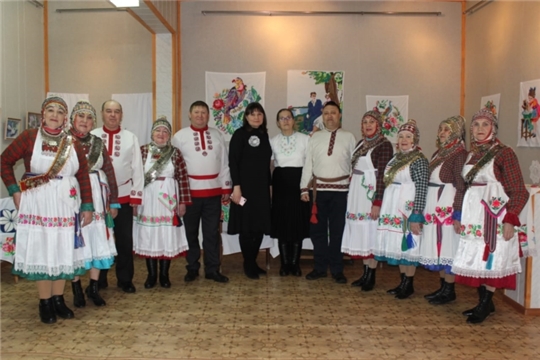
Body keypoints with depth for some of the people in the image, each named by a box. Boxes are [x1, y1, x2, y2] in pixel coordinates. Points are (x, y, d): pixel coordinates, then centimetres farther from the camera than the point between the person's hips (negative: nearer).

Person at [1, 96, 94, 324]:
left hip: (65, 205, 3)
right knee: (40, 251, 3)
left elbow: (84, 176, 4)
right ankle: (45, 302, 15)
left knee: (63, 251, 9)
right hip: (37, 204, -2)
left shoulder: (73, 144, 2)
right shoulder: (28, 137, -5)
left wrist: (87, 206, 1)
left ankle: (58, 299, 22)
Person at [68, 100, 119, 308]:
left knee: (98, 242, 6)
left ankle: (93, 288, 19)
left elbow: (110, 173, 9)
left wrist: (113, 202, 6)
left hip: (97, 200, 4)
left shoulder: (98, 144, 10)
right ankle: (77, 289, 18)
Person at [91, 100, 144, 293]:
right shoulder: (92, 137, 1)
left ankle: (125, 279, 18)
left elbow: (137, 168, 2)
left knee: (125, 239, 6)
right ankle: (99, 279, 22)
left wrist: (136, 196, -2)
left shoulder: (131, 138, 3)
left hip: (124, 195, 1)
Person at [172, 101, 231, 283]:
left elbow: (224, 163, 9)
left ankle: (212, 269, 15)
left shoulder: (217, 135, 9)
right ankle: (192, 268, 21)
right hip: (189, 191, -2)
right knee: (190, 232, 8)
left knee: (212, 232, 7)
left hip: (213, 191, 2)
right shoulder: (180, 136, -1)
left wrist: (226, 187, 6)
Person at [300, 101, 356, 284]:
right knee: (317, 229, 7)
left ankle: (337, 269, 18)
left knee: (337, 230, 5)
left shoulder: (349, 138, 3)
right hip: (318, 188, 2)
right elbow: (308, 163, 6)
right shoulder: (315, 137, 8)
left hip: (340, 189, -2)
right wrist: (304, 188, 1)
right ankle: (320, 267, 21)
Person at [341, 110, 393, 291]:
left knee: (370, 233, -2)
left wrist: (378, 202, -19)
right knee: (360, 233, 10)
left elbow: (383, 175, -15)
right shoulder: (361, 143, 13)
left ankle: (371, 276, 8)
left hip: (371, 194, -7)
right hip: (357, 193, 7)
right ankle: (365, 273, 19)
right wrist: (350, 193, 10)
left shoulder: (384, 145, -10)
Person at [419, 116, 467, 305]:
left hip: (448, 206, -8)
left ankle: (449, 290, 11)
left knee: (448, 246, 0)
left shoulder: (460, 154, -12)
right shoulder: (439, 153, 13)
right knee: (438, 246, 12)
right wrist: (424, 209, 12)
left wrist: (458, 214, -18)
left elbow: (461, 187, -16)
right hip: (433, 205, 8)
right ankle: (443, 287, 23)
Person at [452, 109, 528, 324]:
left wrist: (510, 220, -17)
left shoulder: (504, 153, -7)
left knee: (490, 259, -2)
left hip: (494, 215, -6)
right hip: (473, 216, 6)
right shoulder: (471, 155, 11)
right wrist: (460, 216, 12)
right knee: (476, 259, 8)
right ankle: (484, 301, 21)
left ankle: (485, 305, 9)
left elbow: (519, 192, -9)